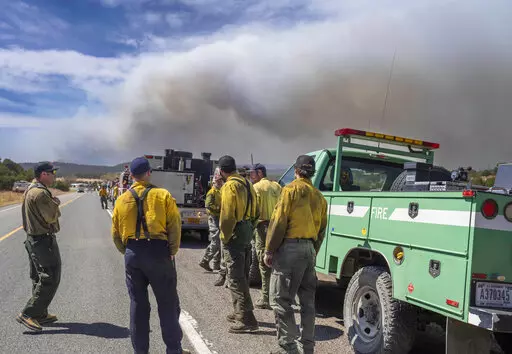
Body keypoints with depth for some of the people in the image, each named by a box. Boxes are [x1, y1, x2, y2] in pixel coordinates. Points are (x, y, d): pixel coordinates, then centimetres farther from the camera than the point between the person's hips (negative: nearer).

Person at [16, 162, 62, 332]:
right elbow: (52, 216, -20)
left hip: (33, 238, 11)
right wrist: (55, 204, -3)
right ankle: (28, 314, -3)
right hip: (44, 240, -11)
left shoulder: (30, 190, 14)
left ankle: (40, 315, 25)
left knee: (39, 279, 16)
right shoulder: (40, 193, -20)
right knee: (50, 279, -5)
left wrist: (53, 203, 1)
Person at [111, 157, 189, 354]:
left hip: (132, 254, 4)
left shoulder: (122, 199, 6)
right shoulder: (163, 195, -5)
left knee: (138, 304, 14)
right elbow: (174, 226, -8)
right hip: (158, 252, -3)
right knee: (167, 303, 8)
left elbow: (116, 233, 10)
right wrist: (172, 252, 1)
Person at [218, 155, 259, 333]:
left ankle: (246, 319, -2)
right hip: (247, 232, 10)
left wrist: (225, 237, -12)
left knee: (236, 278, -4)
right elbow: (255, 211, 18)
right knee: (242, 276, 19)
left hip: (235, 234, -9)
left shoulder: (230, 186, -15)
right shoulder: (247, 184, 14)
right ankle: (240, 312, 31)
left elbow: (227, 215, -22)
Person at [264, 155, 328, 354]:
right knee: (307, 301, 13)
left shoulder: (291, 189, -6)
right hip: (310, 248, 8)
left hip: (290, 247, -7)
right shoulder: (319, 196, 15)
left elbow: (279, 222, -12)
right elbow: (321, 229, 16)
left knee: (280, 300, -2)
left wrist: (269, 250, -8)